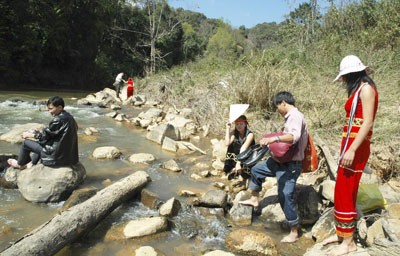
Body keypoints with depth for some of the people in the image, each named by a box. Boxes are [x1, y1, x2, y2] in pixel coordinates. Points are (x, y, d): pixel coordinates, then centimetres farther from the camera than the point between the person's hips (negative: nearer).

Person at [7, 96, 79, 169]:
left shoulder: (58, 120, -22)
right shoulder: (69, 117, 4)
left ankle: (20, 164, 30)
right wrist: (39, 133, 13)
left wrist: (30, 135, 5)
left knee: (26, 142, 7)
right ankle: (32, 163, 38)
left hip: (58, 156, -9)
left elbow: (46, 135, -10)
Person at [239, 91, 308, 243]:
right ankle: (254, 199, 35)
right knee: (256, 170, 21)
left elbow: (295, 136, -35)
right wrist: (274, 141, 9)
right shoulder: (290, 117, 12)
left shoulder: (295, 116, -18)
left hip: (290, 164, -10)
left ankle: (294, 233, 7)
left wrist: (274, 138, -42)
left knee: (285, 196, -7)